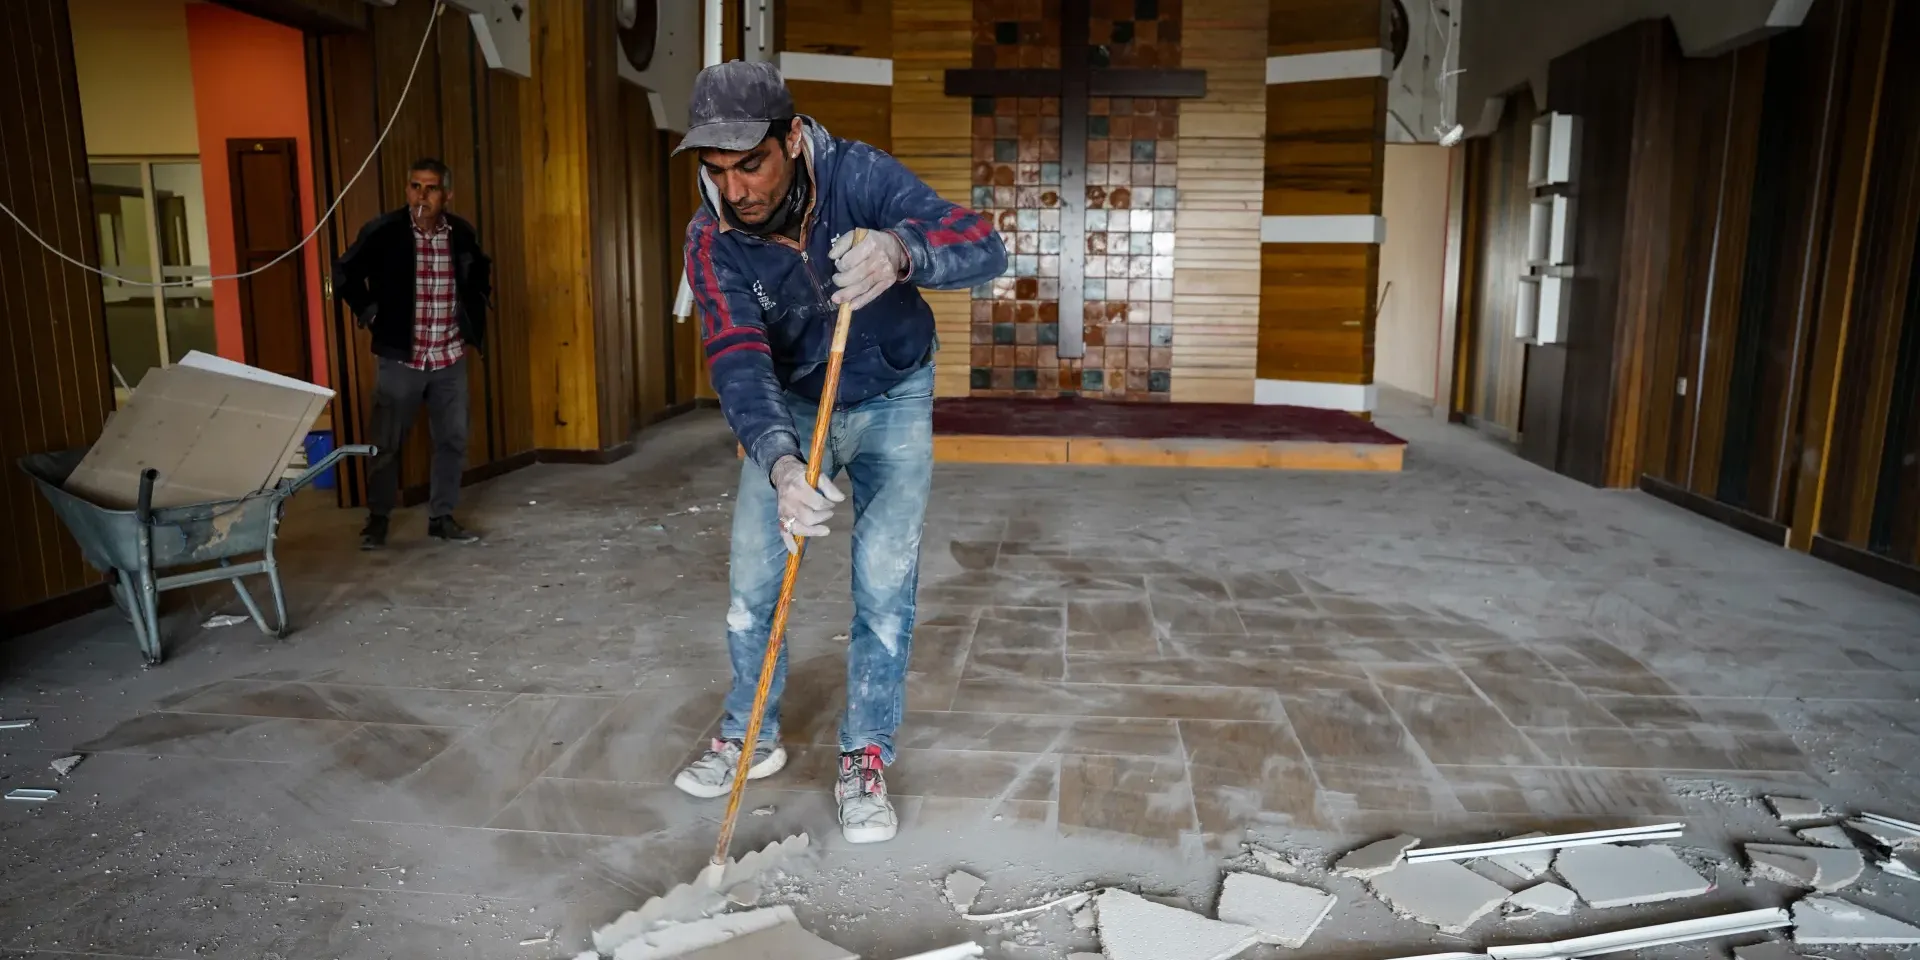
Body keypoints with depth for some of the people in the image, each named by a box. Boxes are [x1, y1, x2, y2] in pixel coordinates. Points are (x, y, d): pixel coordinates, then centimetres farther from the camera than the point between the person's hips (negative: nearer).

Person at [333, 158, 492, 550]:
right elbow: (345, 273, 5)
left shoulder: (462, 234, 0)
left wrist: (472, 323, 13)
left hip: (450, 359, 3)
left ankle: (441, 516, 20)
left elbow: (479, 275, 20)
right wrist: (369, 312, -2)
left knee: (453, 440, 7)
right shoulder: (382, 231, -9)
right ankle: (378, 518, 20)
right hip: (399, 358, -3)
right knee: (387, 442, 4)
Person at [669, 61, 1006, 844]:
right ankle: (750, 738, 27)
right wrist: (778, 463, -53)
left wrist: (902, 251, -59)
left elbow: (985, 247, -36)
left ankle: (865, 760, 11)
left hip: (892, 402, -2)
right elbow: (738, 360, -34)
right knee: (751, 582, 4)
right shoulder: (712, 239, -20)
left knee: (884, 586, -6)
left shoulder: (859, 177, -25)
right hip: (789, 409, 2)